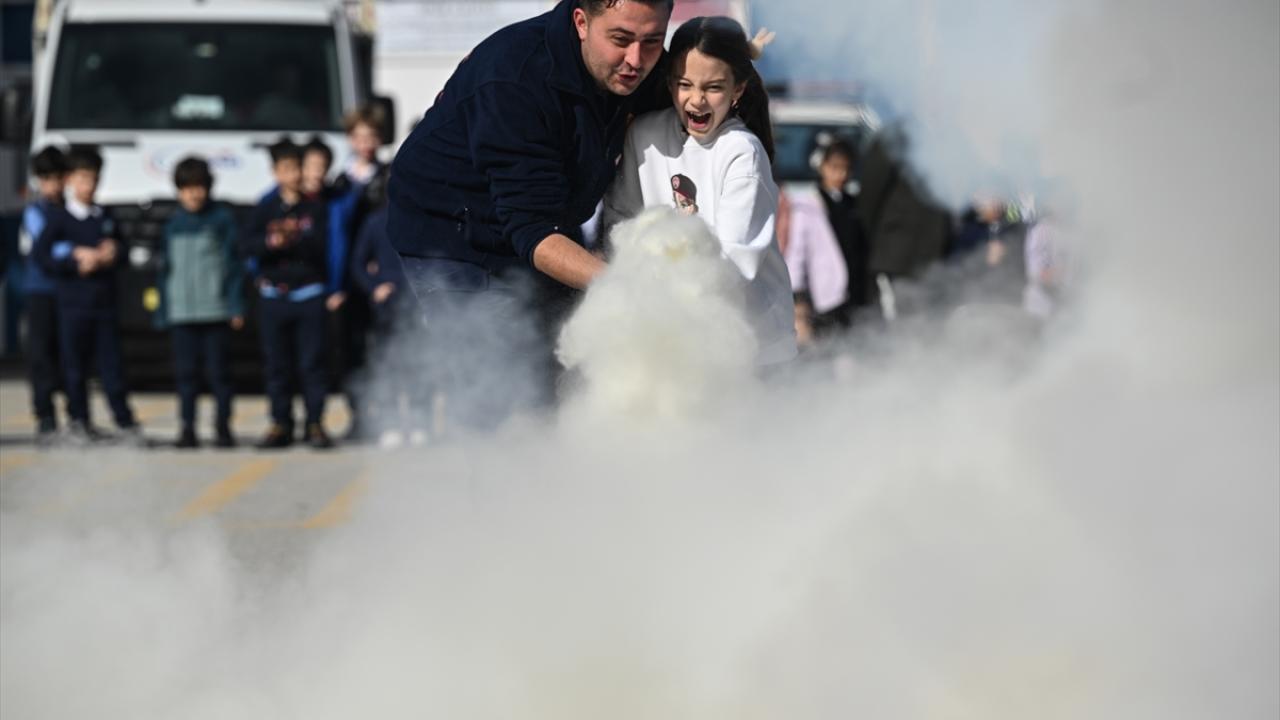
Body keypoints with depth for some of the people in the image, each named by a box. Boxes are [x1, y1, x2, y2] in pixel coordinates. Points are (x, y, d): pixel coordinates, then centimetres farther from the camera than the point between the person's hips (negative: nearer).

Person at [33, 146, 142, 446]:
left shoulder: (106, 218, 11)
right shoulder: (60, 217, -2)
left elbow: (120, 249, 19)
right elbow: (43, 256, -8)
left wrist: (111, 254, -3)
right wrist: (77, 259, -15)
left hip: (104, 302, 3)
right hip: (73, 304, -3)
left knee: (111, 363, 1)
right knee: (75, 364, 2)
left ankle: (125, 420, 4)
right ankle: (79, 421, 13)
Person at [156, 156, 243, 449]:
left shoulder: (221, 219, 0)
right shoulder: (174, 224, 11)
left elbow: (234, 264, 0)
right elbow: (166, 268, 15)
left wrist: (236, 306, -6)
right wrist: (163, 311, 11)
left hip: (216, 311, -3)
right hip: (182, 312, 3)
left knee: (218, 371, 0)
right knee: (186, 372, 3)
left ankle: (223, 426, 8)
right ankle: (187, 427, 7)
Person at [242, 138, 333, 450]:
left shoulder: (315, 209, 5)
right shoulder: (265, 209, 8)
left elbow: (321, 247, -6)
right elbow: (246, 246, -1)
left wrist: (294, 238, -20)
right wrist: (270, 242, -19)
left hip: (308, 293, -2)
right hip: (273, 294, 2)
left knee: (312, 362, -4)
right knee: (277, 363, 4)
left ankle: (315, 424, 0)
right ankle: (280, 424, 10)